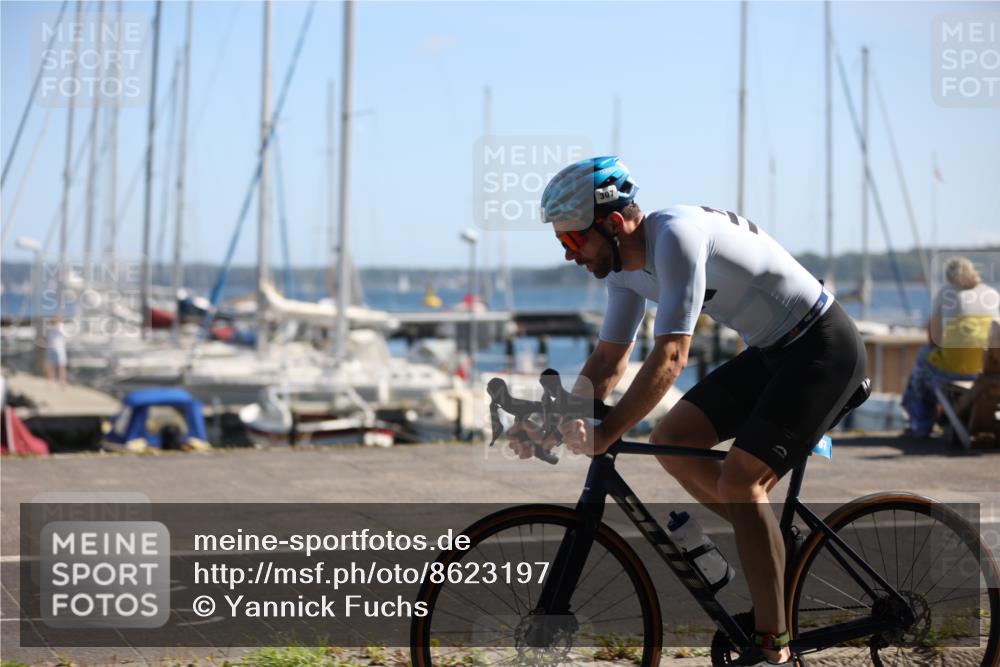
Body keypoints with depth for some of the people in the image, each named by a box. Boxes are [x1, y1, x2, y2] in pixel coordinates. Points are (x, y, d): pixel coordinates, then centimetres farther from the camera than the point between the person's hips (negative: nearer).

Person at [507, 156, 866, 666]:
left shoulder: (675, 236, -27)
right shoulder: (624, 266, 2)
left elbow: (670, 356, -33)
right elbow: (609, 360, 7)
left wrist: (605, 434, -37)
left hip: (823, 349, -9)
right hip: (770, 352, 9)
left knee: (738, 481, -18)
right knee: (671, 442, 3)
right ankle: (766, 546, 17)